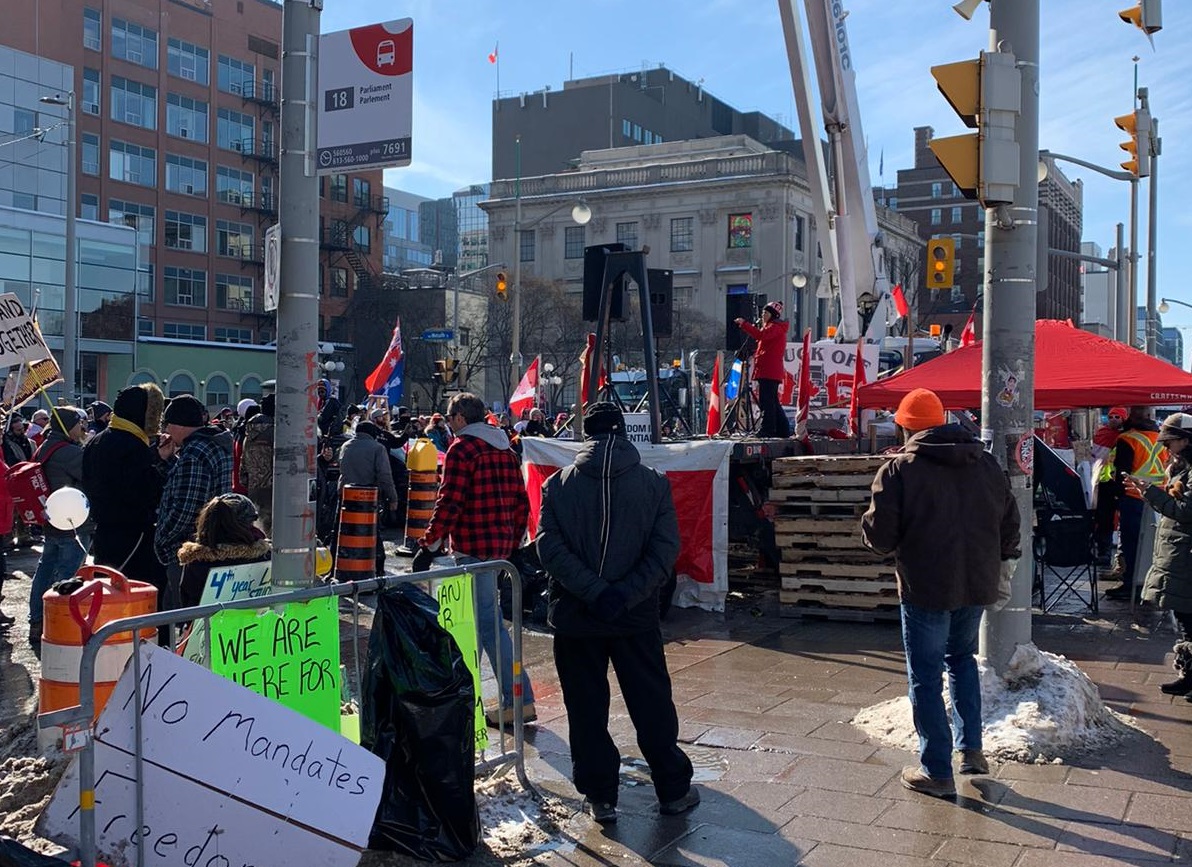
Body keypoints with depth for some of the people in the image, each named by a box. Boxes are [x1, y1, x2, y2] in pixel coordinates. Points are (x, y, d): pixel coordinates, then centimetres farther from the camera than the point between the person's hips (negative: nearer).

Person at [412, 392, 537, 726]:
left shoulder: (462, 448, -10)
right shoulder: (504, 449, 15)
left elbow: (449, 504, -17)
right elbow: (521, 502, 16)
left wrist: (428, 547, -12)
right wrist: (513, 545, 23)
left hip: (473, 547, -9)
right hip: (500, 545, 9)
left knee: (487, 622, -7)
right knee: (470, 614, 19)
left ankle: (519, 701, -9)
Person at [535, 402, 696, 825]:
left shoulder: (559, 484, -2)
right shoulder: (654, 482, -2)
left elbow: (549, 547, -11)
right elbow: (665, 549, -10)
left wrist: (593, 591, -14)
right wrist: (625, 595, -13)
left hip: (575, 616, 0)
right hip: (636, 616, 1)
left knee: (586, 709, 10)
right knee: (653, 705, 13)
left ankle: (600, 796, 16)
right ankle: (673, 790, 23)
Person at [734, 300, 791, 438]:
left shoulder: (776, 327, -7)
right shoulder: (771, 327, 27)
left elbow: (760, 335, -26)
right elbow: (762, 343, 29)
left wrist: (744, 324, -23)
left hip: (769, 371, -11)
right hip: (768, 371, 11)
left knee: (766, 401, -13)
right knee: (772, 401, 12)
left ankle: (767, 429, -15)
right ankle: (783, 429, 14)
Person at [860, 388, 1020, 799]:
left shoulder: (900, 469, -13)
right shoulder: (986, 462, 5)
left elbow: (879, 536, -15)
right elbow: (1010, 522, 11)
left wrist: (871, 529, 7)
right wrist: (1003, 567, 23)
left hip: (926, 587, -6)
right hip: (977, 583, 6)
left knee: (926, 675, 5)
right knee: (962, 658, 25)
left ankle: (936, 771, 10)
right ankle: (972, 749, 26)